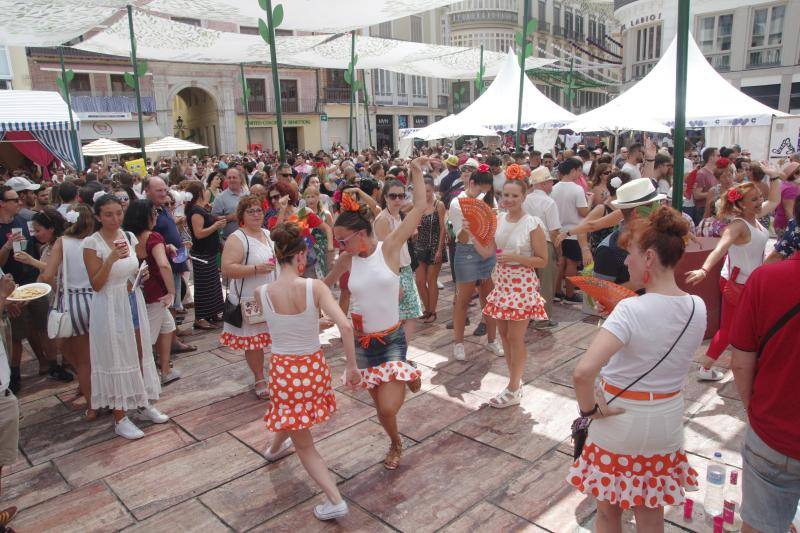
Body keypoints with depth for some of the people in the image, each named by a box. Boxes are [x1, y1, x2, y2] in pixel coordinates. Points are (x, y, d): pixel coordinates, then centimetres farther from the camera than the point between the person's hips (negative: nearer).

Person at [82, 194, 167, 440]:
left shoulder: (129, 237, 5)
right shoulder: (92, 243, -12)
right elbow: (96, 284, -14)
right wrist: (111, 258, -26)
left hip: (134, 302, 6)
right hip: (110, 307, -5)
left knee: (139, 354, 13)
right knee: (117, 359, 3)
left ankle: (143, 404, 30)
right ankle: (120, 418, 16)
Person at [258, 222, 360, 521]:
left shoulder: (261, 293, -13)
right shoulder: (315, 287, -17)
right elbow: (345, 327, -25)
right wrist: (352, 367, -16)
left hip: (283, 370, -1)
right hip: (314, 366, 2)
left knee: (302, 442, 15)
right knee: (298, 414, 36)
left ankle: (335, 501, 8)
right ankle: (277, 449, 65)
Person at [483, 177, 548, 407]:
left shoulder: (533, 224, -14)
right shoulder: (498, 219, 3)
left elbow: (542, 260, -10)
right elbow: (487, 251, 3)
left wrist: (515, 257, -21)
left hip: (522, 284, -6)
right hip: (502, 281, 6)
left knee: (515, 338, 1)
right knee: (503, 333, 15)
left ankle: (513, 390, 17)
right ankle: (514, 379, 35)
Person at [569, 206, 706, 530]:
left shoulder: (630, 310, -27)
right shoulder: (697, 308, -8)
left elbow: (583, 372, -38)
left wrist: (589, 409, -21)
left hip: (619, 427, -5)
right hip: (666, 425, 5)